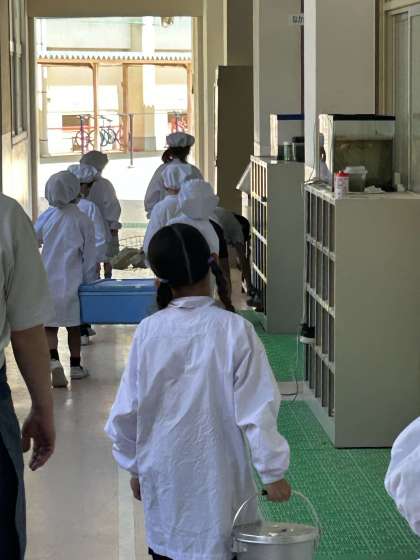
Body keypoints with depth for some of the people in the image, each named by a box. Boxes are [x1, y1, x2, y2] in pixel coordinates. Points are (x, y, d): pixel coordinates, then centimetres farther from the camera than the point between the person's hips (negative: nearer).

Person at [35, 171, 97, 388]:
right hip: (72, 282, 0)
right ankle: (75, 365, 22)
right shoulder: (83, 221, -7)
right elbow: (89, 257, -4)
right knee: (74, 325, 13)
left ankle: (53, 359, -19)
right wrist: (90, 280, 6)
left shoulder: (46, 218, -4)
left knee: (49, 326, 2)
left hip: (48, 281, 0)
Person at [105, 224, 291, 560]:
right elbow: (256, 410, -12)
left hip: (164, 478, 2)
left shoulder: (149, 331, -6)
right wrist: (273, 472, -5)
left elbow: (127, 411, 1)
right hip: (218, 478, -2)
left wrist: (134, 467, 14)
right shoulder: (234, 330, -12)